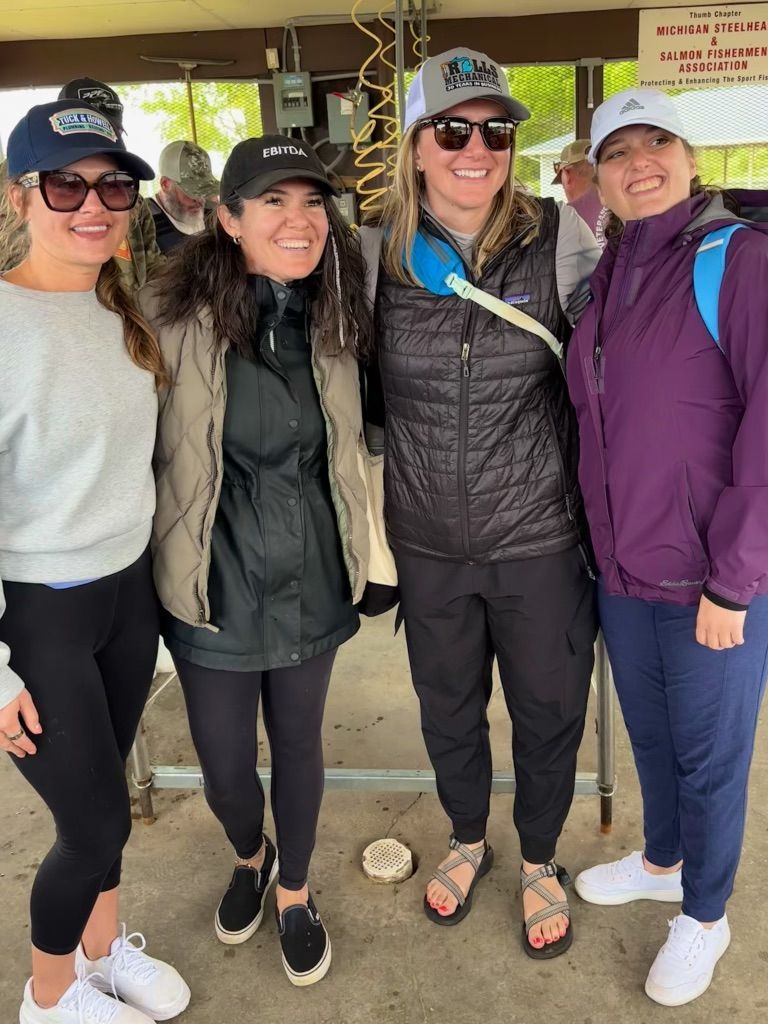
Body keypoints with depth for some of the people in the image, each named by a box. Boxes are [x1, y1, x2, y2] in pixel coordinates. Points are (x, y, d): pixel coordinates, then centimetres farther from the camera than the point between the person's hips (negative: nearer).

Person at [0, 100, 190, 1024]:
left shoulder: (123, 311, 3)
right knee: (98, 819, 7)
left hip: (129, 592, 6)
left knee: (101, 794, 21)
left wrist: (150, 565, 14)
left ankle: (104, 944, 47)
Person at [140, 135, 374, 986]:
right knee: (224, 764, 12)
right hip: (215, 585, -3)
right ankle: (251, 859, 48)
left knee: (297, 743, 18)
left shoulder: (332, 314, -1)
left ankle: (294, 893, 45)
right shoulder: (177, 315, -16)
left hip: (312, 579, 3)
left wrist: (356, 547, 12)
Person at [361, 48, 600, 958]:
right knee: (446, 707, 20)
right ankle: (467, 839, 49)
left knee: (547, 711, 15)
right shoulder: (376, 253, -5)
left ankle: (539, 859, 44)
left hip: (539, 539, -1)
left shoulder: (560, 239, -8)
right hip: (427, 543, 2)